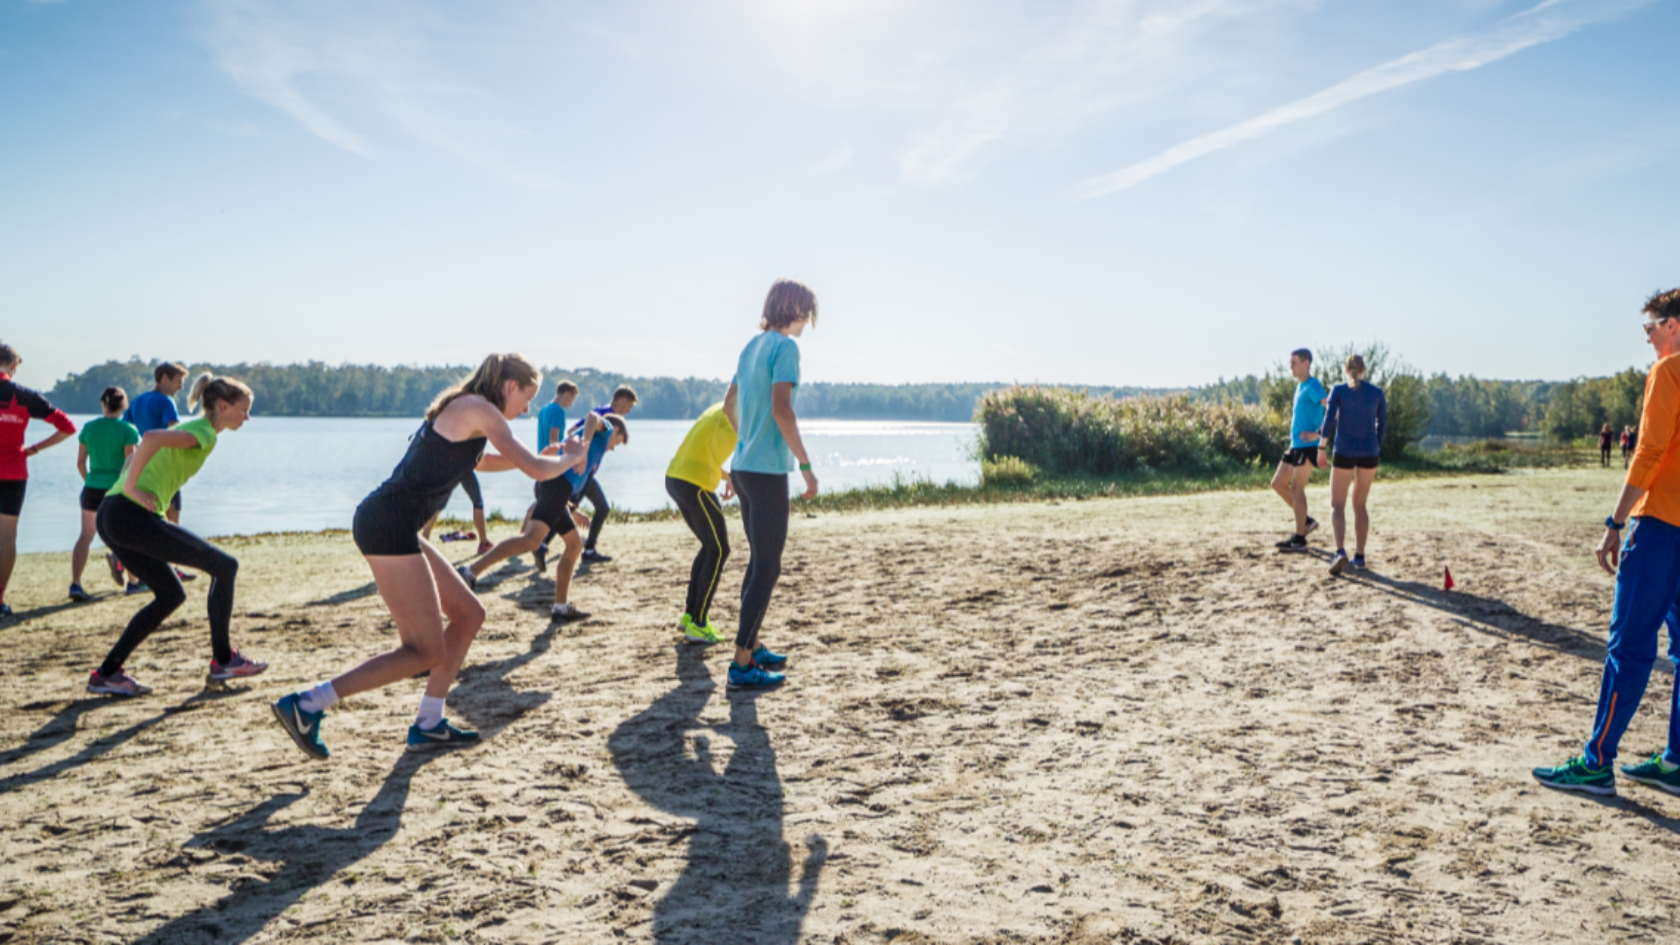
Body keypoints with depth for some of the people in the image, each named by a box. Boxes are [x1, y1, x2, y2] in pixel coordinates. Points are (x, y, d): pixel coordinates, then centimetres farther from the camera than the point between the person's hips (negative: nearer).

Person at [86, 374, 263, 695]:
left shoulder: (191, 427, 22)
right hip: (132, 515, -10)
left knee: (171, 595, 17)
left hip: (110, 518, 10)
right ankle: (223, 660, 3)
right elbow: (151, 438, -26)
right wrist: (132, 488, -19)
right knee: (224, 566, -3)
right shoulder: (204, 433, -8)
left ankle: (107, 673, 16)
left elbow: (136, 457, 30)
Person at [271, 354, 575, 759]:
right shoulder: (479, 408, -8)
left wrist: (543, 457, 33)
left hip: (390, 525, 10)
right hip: (390, 525, -10)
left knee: (469, 613, 15)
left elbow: (480, 461, 40)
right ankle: (306, 705, -5)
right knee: (426, 653, -6)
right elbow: (536, 470, -13)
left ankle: (428, 725, 18)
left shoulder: (461, 408, 20)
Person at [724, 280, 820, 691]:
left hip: (743, 466, 9)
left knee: (759, 561, 18)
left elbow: (729, 404, 24)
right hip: (767, 470, -9)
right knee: (767, 566, -5)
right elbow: (781, 407, -22)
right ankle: (742, 664, -4)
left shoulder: (751, 346, 15)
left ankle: (752, 646, 26)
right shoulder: (785, 346, -11)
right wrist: (806, 465, -19)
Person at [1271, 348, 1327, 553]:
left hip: (1307, 446, -9)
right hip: (1296, 445, 9)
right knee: (1277, 483, 11)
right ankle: (1306, 521, 20)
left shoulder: (1313, 386, -12)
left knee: (1296, 488, -6)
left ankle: (1299, 538, 0)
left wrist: (1319, 435, -25)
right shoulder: (1300, 386, 17)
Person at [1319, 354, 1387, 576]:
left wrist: (1322, 447, -4)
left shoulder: (1338, 390, -4)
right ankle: (1359, 557, 13)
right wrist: (1376, 452, 18)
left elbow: (1329, 419, -13)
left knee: (1337, 506, 2)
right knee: (1360, 504, 16)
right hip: (1369, 453, 3)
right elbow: (1382, 424, 7)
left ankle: (1341, 552, -20)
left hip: (1344, 452, -3)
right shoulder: (1377, 392, 4)